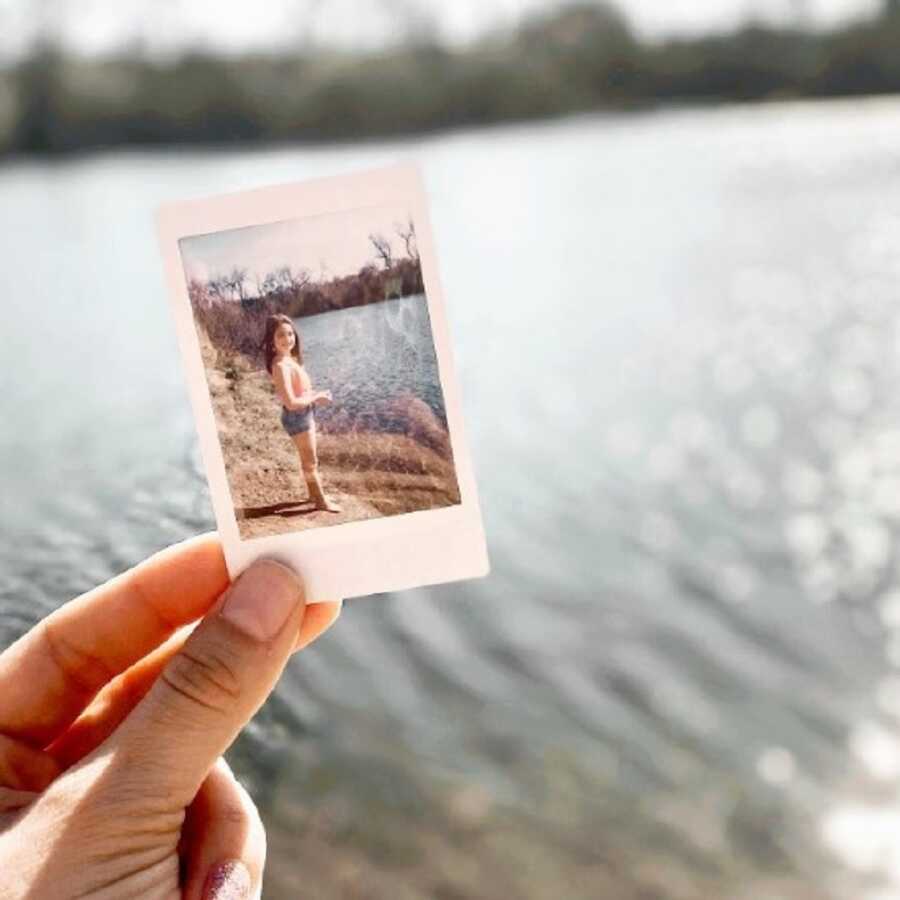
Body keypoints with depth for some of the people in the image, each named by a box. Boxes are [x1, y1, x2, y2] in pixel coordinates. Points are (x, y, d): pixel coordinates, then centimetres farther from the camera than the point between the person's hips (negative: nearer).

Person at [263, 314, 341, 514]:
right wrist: (316, 398, -18)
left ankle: (314, 493, 42)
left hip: (305, 413, 9)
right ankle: (321, 500, 25)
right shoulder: (281, 366, -29)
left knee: (309, 458, 25)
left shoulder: (290, 358, -1)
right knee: (311, 461, 9)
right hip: (297, 417, -9)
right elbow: (290, 402, -31)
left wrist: (316, 395, 1)